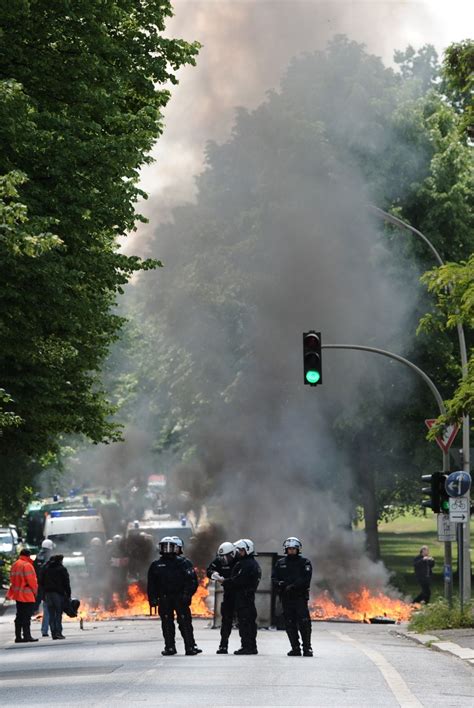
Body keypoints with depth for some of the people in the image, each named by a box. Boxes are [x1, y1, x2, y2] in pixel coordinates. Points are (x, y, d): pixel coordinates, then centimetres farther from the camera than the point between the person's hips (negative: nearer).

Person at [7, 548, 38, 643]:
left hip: (17, 595, 8)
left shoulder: (15, 565, 13)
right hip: (27, 596, -8)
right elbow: (31, 581, -16)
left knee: (19, 617, 12)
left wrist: (10, 594, 17)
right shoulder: (27, 565, -14)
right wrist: (36, 591, -3)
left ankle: (18, 636, 13)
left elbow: (12, 580, 15)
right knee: (26, 616, -7)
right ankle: (27, 635, -9)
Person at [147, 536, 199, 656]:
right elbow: (151, 583, 12)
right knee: (167, 624, 5)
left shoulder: (180, 562, 4)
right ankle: (169, 647, 12)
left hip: (180, 597, -3)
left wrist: (187, 594, -10)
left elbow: (189, 579, 0)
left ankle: (190, 647, -4)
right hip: (164, 599, 3)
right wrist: (152, 598, 4)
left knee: (185, 623, -5)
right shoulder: (156, 565, 11)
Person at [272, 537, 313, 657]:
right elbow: (274, 578, 10)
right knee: (290, 624, 4)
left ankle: (307, 648, -5)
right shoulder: (280, 563, 15)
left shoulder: (304, 562, 3)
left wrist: (292, 586, -20)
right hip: (286, 598, 4)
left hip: (300, 597, -4)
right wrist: (279, 584, -14)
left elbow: (305, 579, -8)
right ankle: (295, 648, 11)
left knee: (304, 623, -9)